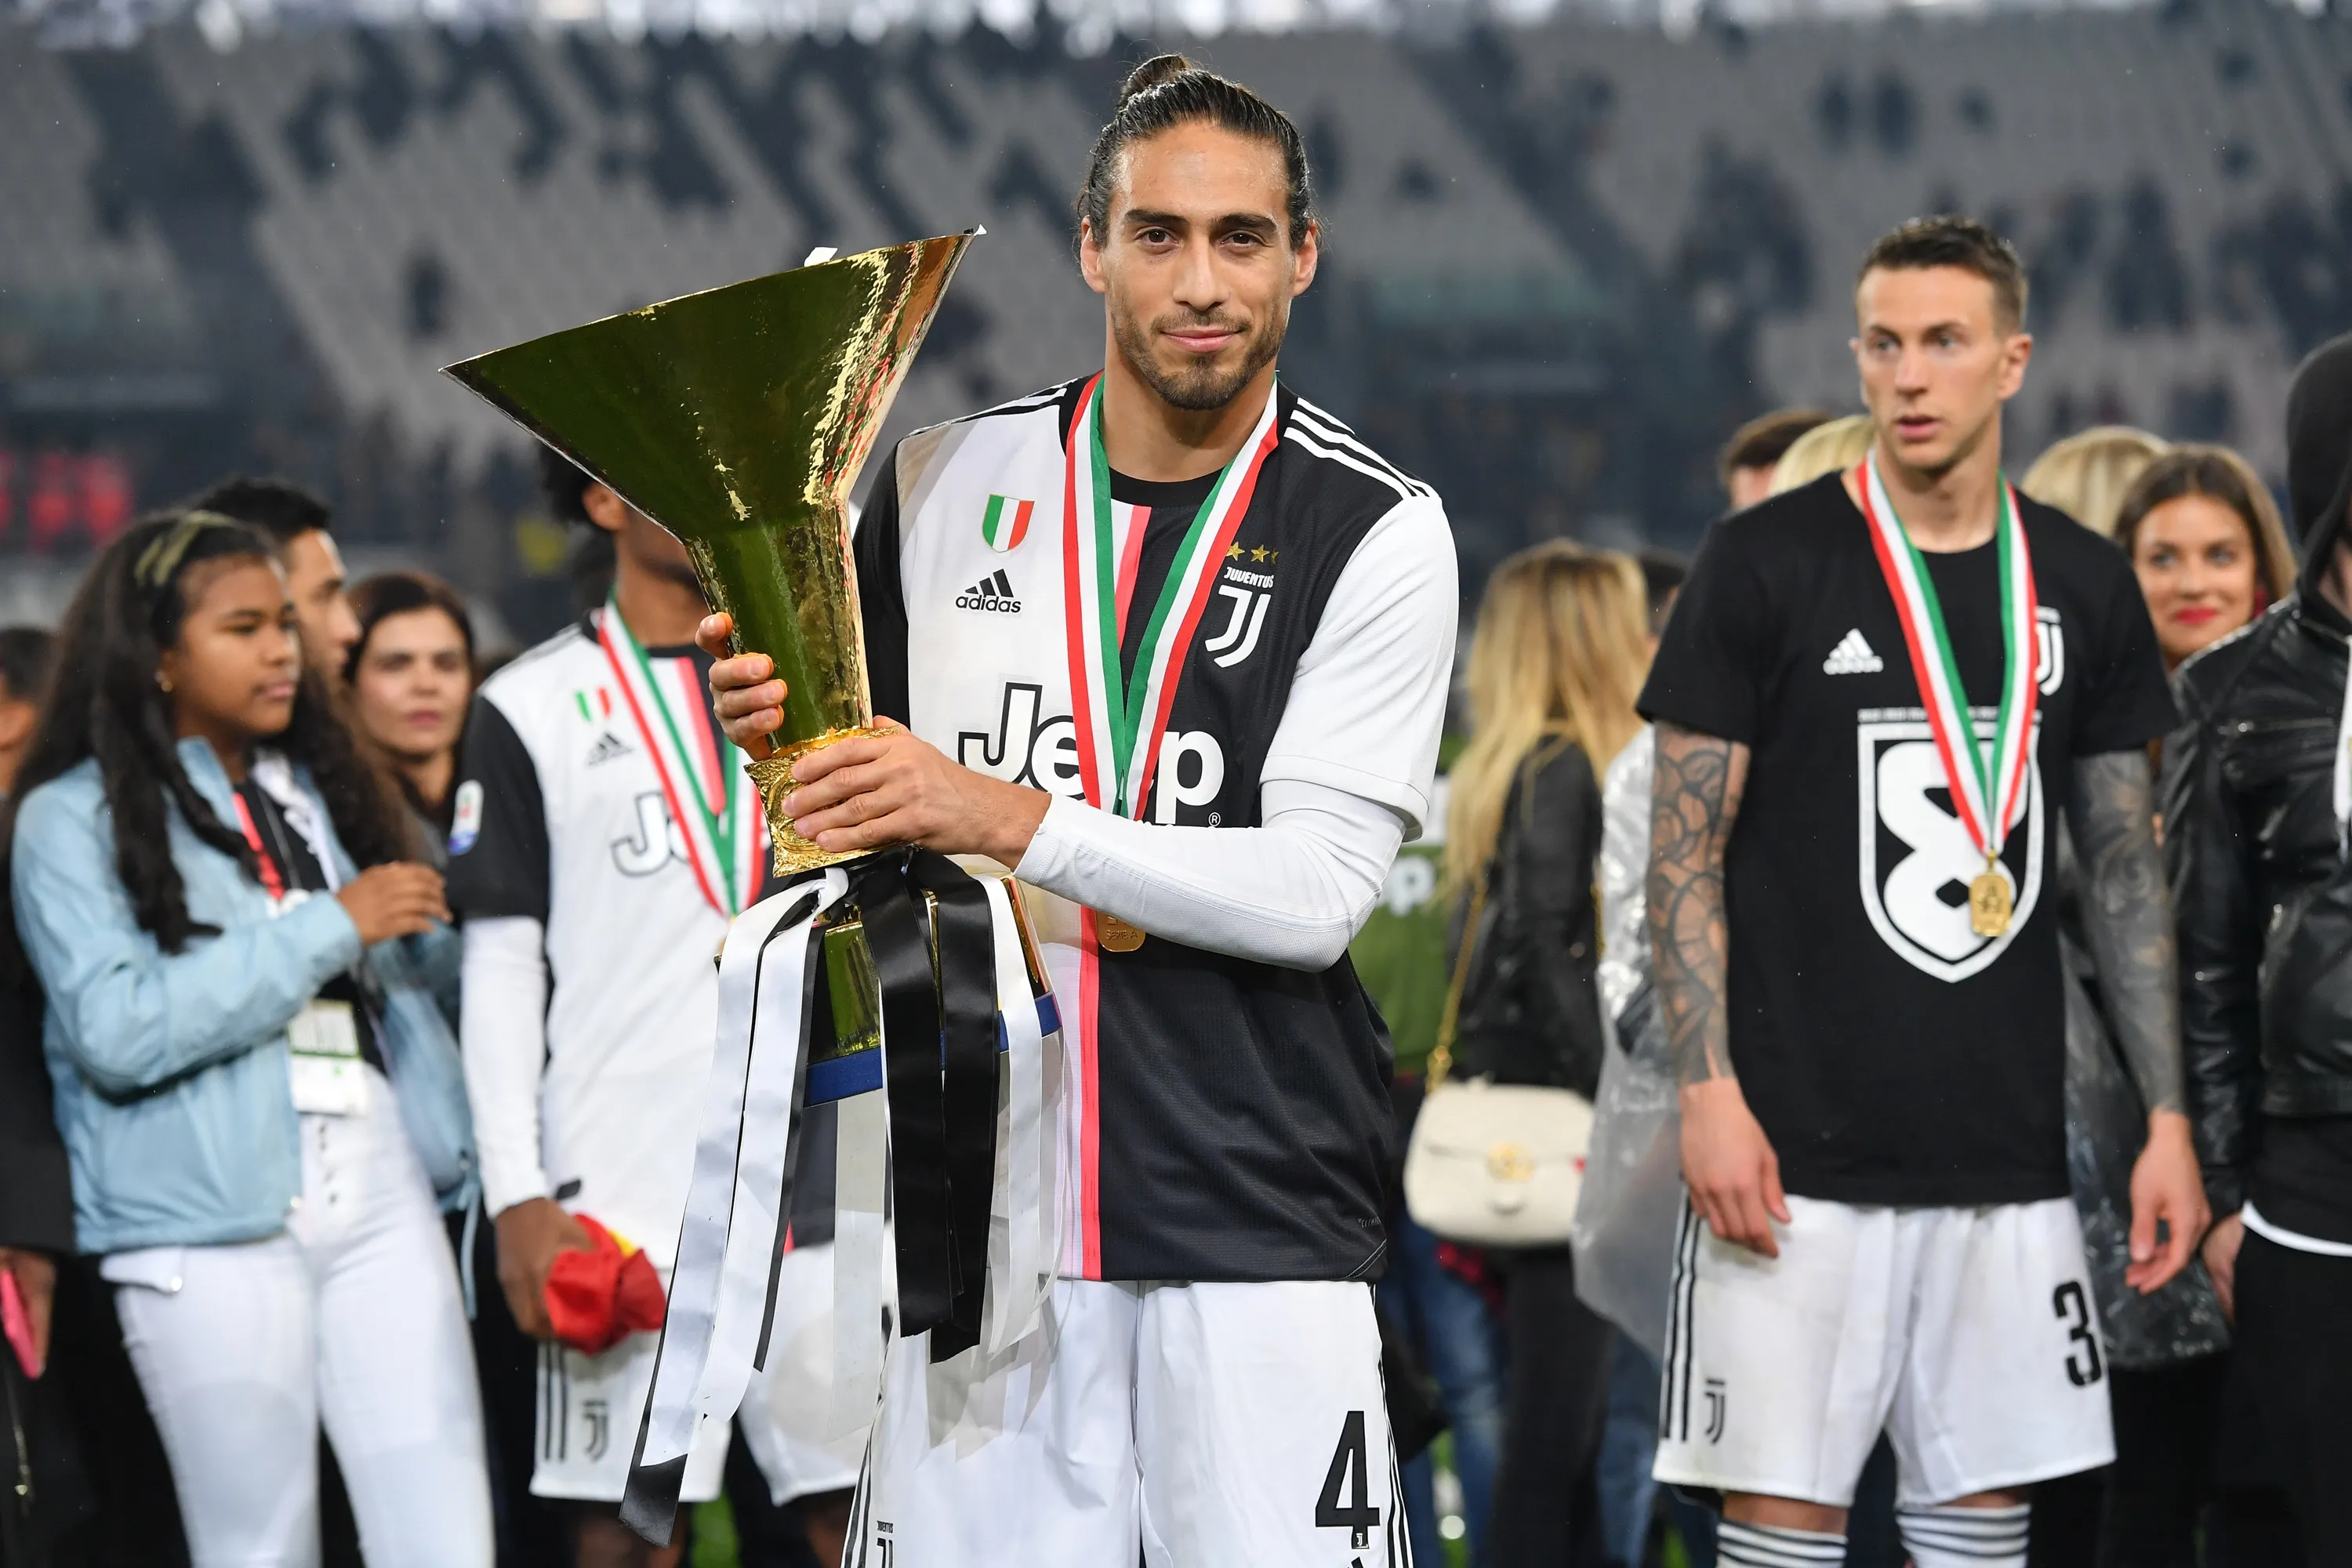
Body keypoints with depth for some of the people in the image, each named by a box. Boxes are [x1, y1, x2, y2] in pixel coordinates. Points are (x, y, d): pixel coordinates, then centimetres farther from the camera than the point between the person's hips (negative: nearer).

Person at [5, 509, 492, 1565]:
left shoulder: (317, 792, 17)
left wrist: (465, 1155, 13)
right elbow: (116, 1032, -14)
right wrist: (328, 927, -12)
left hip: (381, 1201, 5)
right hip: (211, 1230, -5)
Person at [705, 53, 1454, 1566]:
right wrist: (785, 727, -2)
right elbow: (857, 803, 21)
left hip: (1258, 1208, -3)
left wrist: (1005, 818, -18)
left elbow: (1316, 890, -12)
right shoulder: (944, 487, 9)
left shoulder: (1379, 531, -3)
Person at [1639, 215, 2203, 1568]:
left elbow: (2126, 872, 14)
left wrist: (2169, 1117, 8)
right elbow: (1686, 852, -3)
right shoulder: (1767, 565, -2)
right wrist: (1710, 1090, -12)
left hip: (2008, 1151, 4)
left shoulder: (2081, 588, 10)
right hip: (1804, 1146, -4)